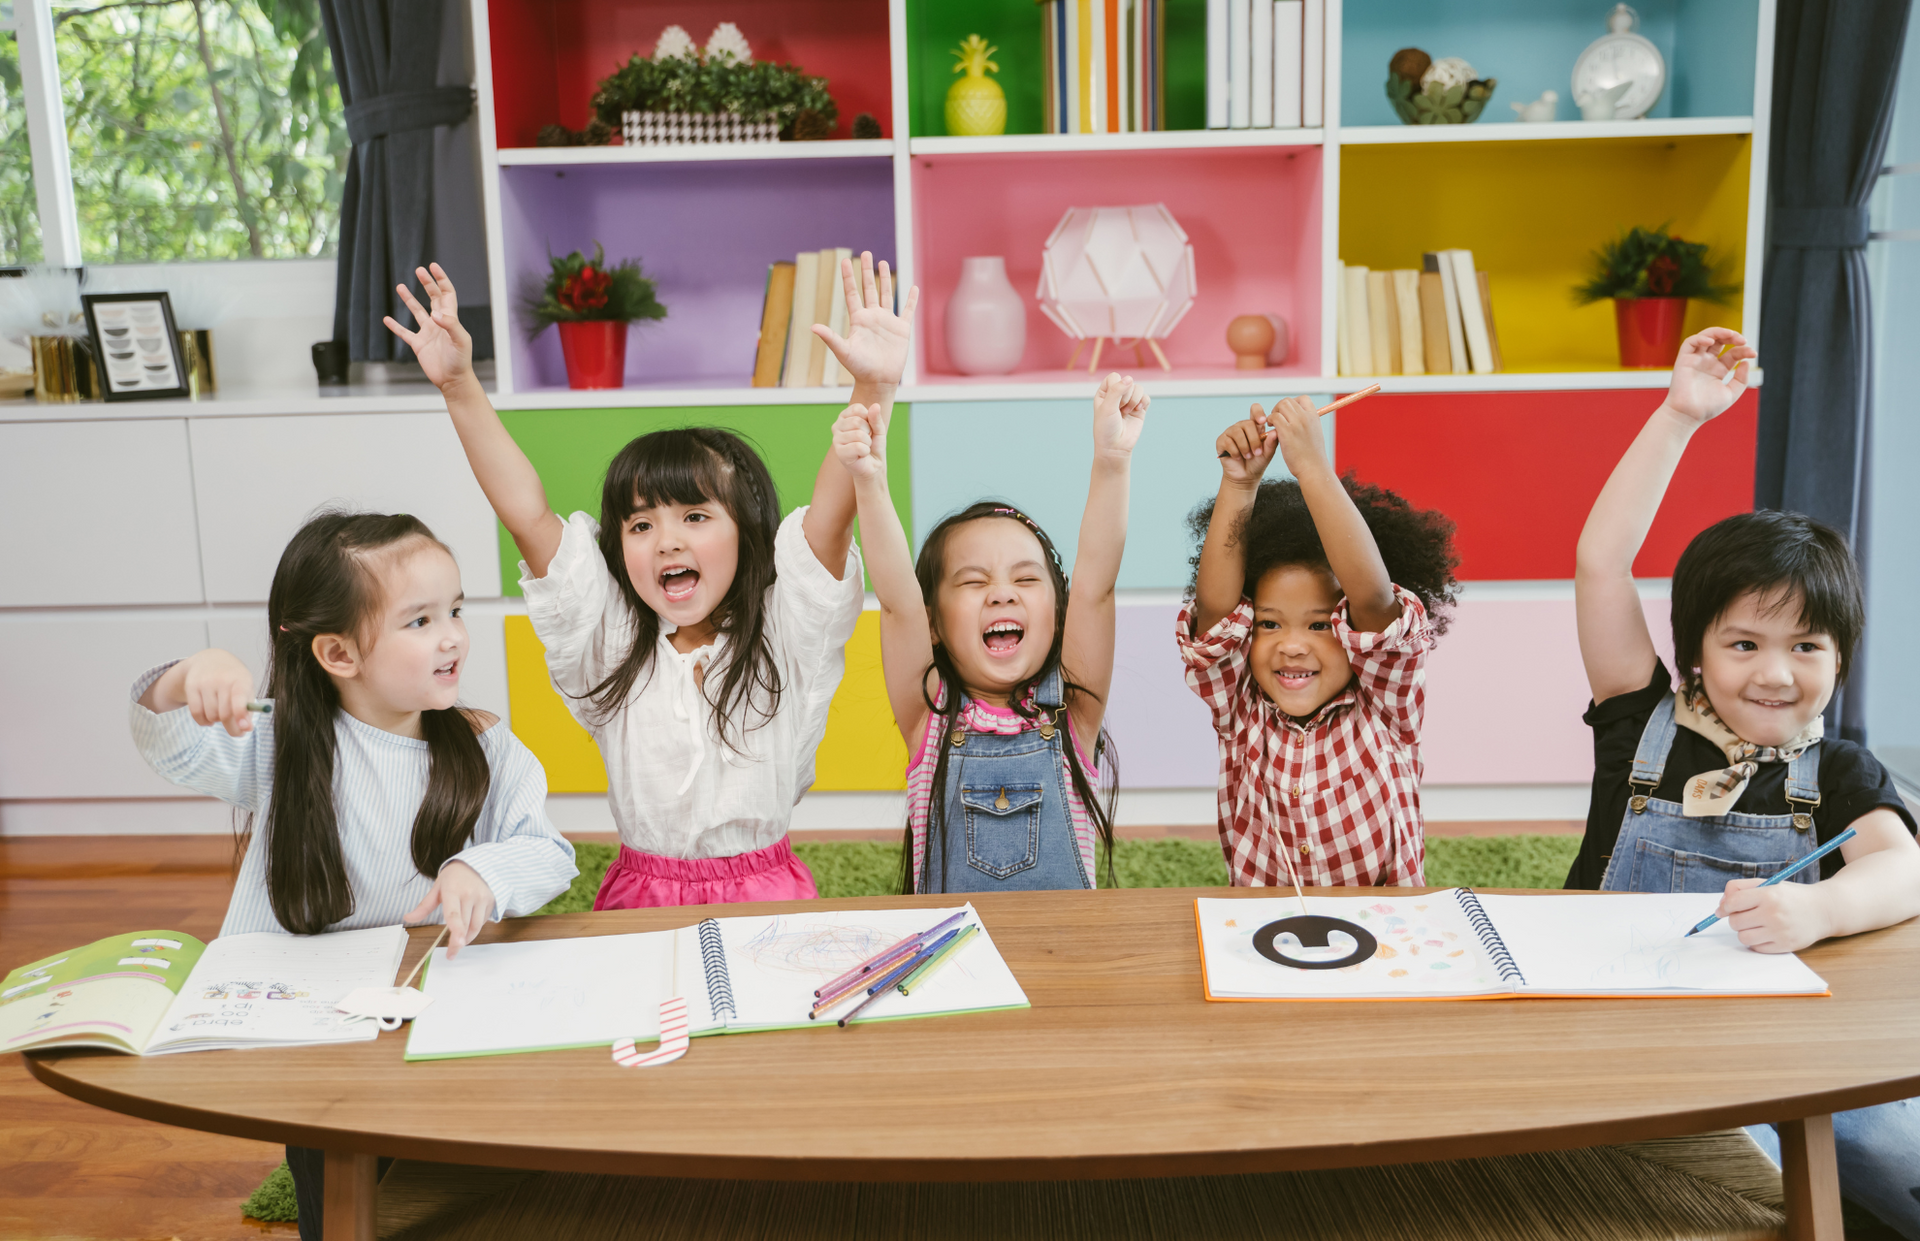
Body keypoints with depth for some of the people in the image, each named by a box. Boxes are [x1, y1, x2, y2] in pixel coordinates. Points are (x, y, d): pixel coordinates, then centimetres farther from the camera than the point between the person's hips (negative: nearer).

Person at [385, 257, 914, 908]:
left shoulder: (782, 638, -2)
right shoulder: (610, 643, 2)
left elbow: (832, 512, -15)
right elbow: (527, 516, -4)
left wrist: (873, 390, -28)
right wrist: (460, 388, -11)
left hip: (766, 896, -1)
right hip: (640, 895, 2)